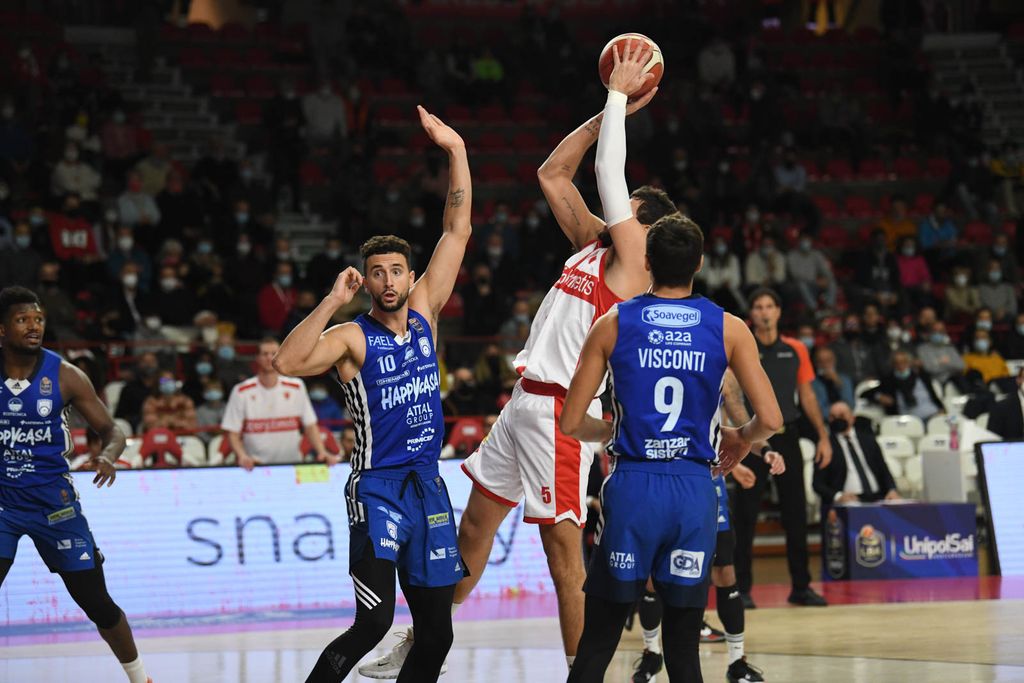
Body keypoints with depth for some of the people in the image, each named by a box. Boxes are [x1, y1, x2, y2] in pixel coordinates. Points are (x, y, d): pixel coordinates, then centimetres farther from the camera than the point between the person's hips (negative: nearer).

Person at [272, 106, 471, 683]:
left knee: (437, 632, 7)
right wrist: (333, 303, -27)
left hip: (428, 484, 6)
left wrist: (457, 151, 1)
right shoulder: (353, 338, -8)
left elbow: (458, 231, 7)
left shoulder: (424, 312, 7)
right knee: (374, 621, -18)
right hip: (377, 487, -6)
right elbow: (288, 362, -27)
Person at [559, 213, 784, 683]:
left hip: (632, 489, 0)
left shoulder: (612, 325, 2)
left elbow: (571, 423, 1)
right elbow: (770, 420, -5)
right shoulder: (729, 329, 2)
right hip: (694, 490, 1)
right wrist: (741, 439, 17)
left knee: (596, 645, 7)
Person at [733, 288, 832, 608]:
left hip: (787, 436, 3)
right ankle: (742, 588, 5)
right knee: (746, 515, -2)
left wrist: (823, 436, 8)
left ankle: (801, 586, 14)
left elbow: (807, 395, 12)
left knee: (796, 514, 5)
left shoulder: (795, 350, 8)